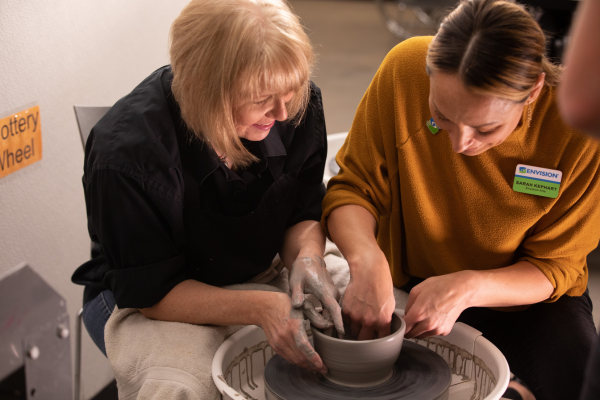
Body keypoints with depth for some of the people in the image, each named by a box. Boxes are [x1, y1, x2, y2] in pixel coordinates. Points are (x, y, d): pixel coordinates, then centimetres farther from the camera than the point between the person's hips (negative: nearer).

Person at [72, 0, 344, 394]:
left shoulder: (298, 106, -16)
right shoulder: (125, 154, -30)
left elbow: (304, 213, -2)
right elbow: (151, 294, -22)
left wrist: (308, 257, -27)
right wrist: (261, 309, -36)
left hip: (262, 277, 5)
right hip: (139, 303, -4)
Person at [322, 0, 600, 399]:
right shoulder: (406, 69, -23)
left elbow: (554, 267, -13)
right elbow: (353, 187, -14)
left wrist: (468, 289, -32)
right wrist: (367, 261, -35)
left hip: (527, 297, 0)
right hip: (413, 283, 1)